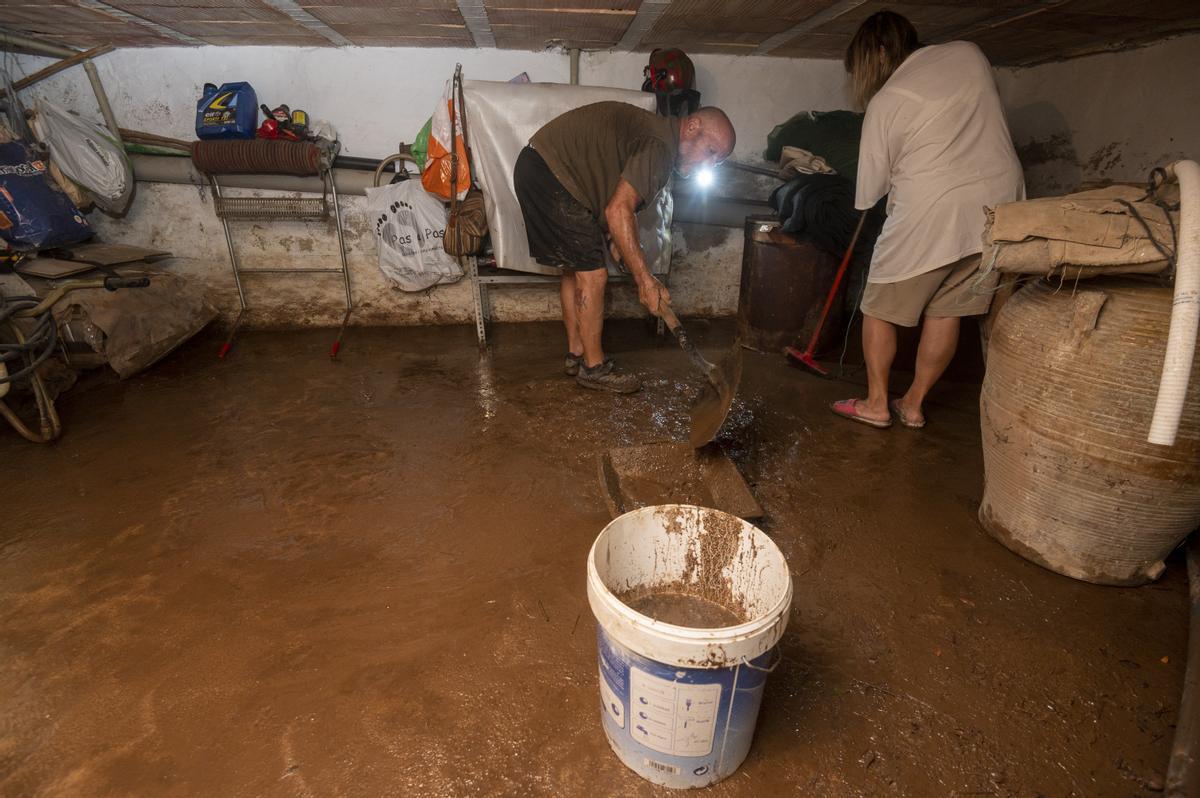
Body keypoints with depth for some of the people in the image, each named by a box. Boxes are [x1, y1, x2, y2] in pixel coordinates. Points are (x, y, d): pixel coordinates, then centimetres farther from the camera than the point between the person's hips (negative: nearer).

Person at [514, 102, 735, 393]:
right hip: (549, 172, -11)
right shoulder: (658, 144, -18)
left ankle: (576, 354, 24)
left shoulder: (658, 139, 15)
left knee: (575, 269, 14)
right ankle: (594, 367, 4)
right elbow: (617, 211, -26)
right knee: (593, 274, -7)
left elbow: (625, 209, 15)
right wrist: (645, 280, -24)